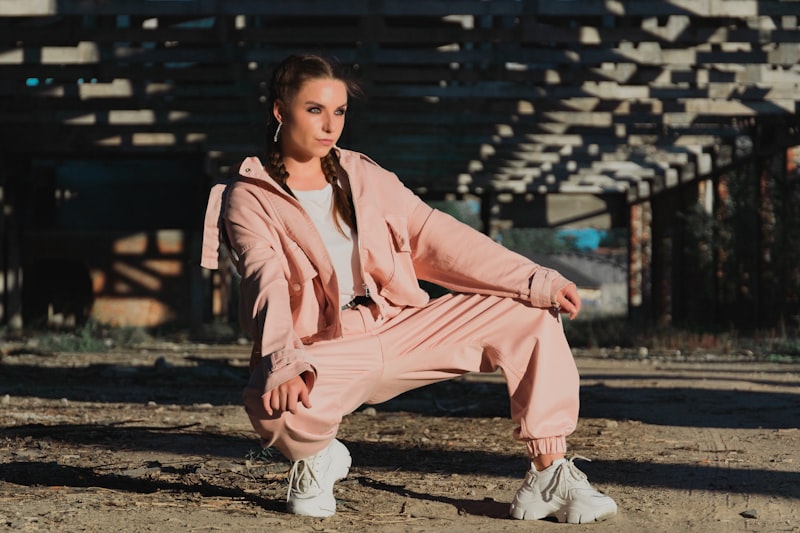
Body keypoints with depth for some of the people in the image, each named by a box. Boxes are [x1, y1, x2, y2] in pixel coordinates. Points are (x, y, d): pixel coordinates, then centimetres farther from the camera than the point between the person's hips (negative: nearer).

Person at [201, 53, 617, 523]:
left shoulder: (363, 176, 13)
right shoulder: (248, 199, -1)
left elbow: (436, 238, 6)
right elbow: (267, 286, -18)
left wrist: (536, 281, -5)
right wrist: (285, 364, -38)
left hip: (399, 329, 5)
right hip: (321, 351, -5)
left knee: (529, 313, -9)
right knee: (276, 407, -40)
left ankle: (549, 476, -8)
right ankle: (317, 458, -2)